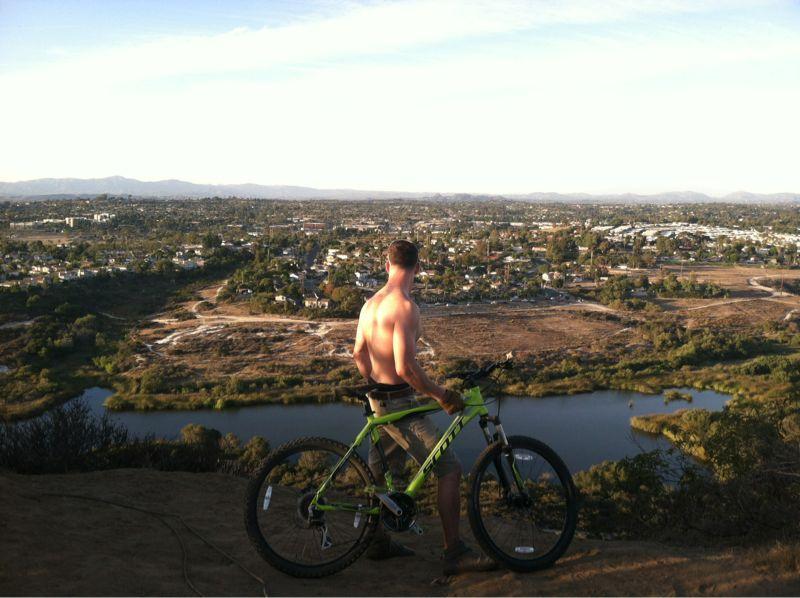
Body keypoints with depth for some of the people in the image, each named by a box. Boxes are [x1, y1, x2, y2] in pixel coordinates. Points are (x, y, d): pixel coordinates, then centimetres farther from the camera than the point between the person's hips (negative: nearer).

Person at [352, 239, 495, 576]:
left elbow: (359, 353, 16)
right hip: (399, 403, -10)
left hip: (378, 399, 10)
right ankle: (454, 553, 1)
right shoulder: (404, 306, -21)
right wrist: (441, 395, -15)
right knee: (449, 469, -4)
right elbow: (405, 367, -26)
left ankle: (378, 541, 35)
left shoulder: (371, 303, 8)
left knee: (383, 472, 21)